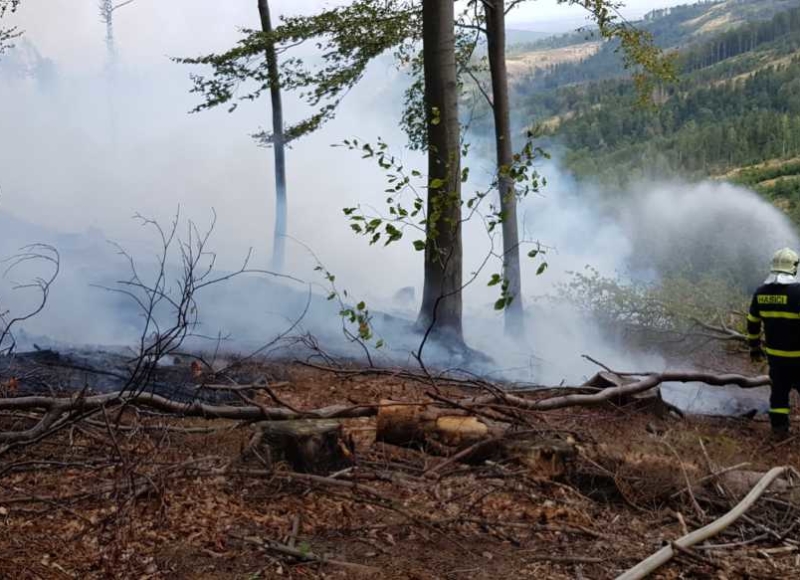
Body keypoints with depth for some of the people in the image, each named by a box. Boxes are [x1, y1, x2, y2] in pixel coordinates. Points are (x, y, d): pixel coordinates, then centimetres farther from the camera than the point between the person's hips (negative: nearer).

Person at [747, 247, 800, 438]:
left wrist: (754, 348, 20)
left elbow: (752, 323, 9)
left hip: (774, 353, 5)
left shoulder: (761, 292, 1)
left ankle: (779, 429, 16)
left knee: (779, 390, 14)